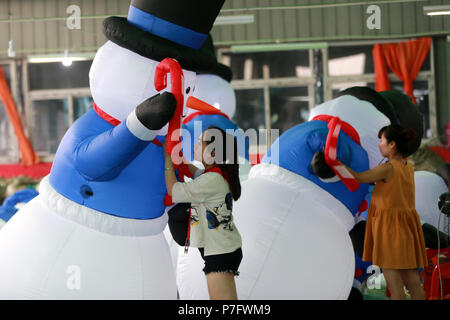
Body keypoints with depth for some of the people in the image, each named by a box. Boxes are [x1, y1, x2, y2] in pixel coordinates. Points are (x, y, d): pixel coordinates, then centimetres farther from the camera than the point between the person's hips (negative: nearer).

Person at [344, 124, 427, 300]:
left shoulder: (387, 168, -15)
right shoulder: (409, 167, 7)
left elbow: (357, 178, -9)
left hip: (389, 226, -7)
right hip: (407, 226, 7)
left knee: (394, 284, -3)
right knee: (412, 282, 9)